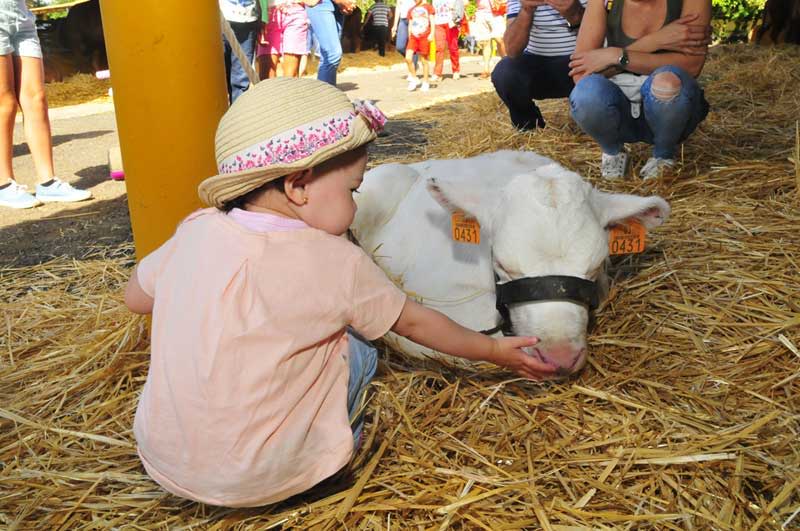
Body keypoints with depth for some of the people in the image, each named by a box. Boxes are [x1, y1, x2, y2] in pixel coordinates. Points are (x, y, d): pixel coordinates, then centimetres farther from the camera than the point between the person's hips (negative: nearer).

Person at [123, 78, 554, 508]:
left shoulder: (196, 231, -5)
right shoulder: (336, 262, -15)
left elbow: (136, 297, 12)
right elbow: (414, 323, -1)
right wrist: (493, 350, 15)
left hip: (161, 459, 5)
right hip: (253, 482, -4)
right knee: (356, 349, 6)